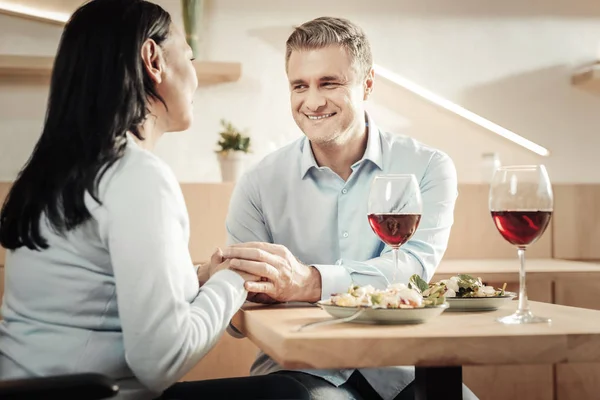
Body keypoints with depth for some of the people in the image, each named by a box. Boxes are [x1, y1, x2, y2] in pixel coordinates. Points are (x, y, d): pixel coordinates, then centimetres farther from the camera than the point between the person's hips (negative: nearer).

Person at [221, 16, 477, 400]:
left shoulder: (427, 168, -1)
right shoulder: (260, 183, 0)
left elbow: (413, 267, -19)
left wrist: (310, 282, -37)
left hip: (398, 364, 1)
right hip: (302, 364, -1)